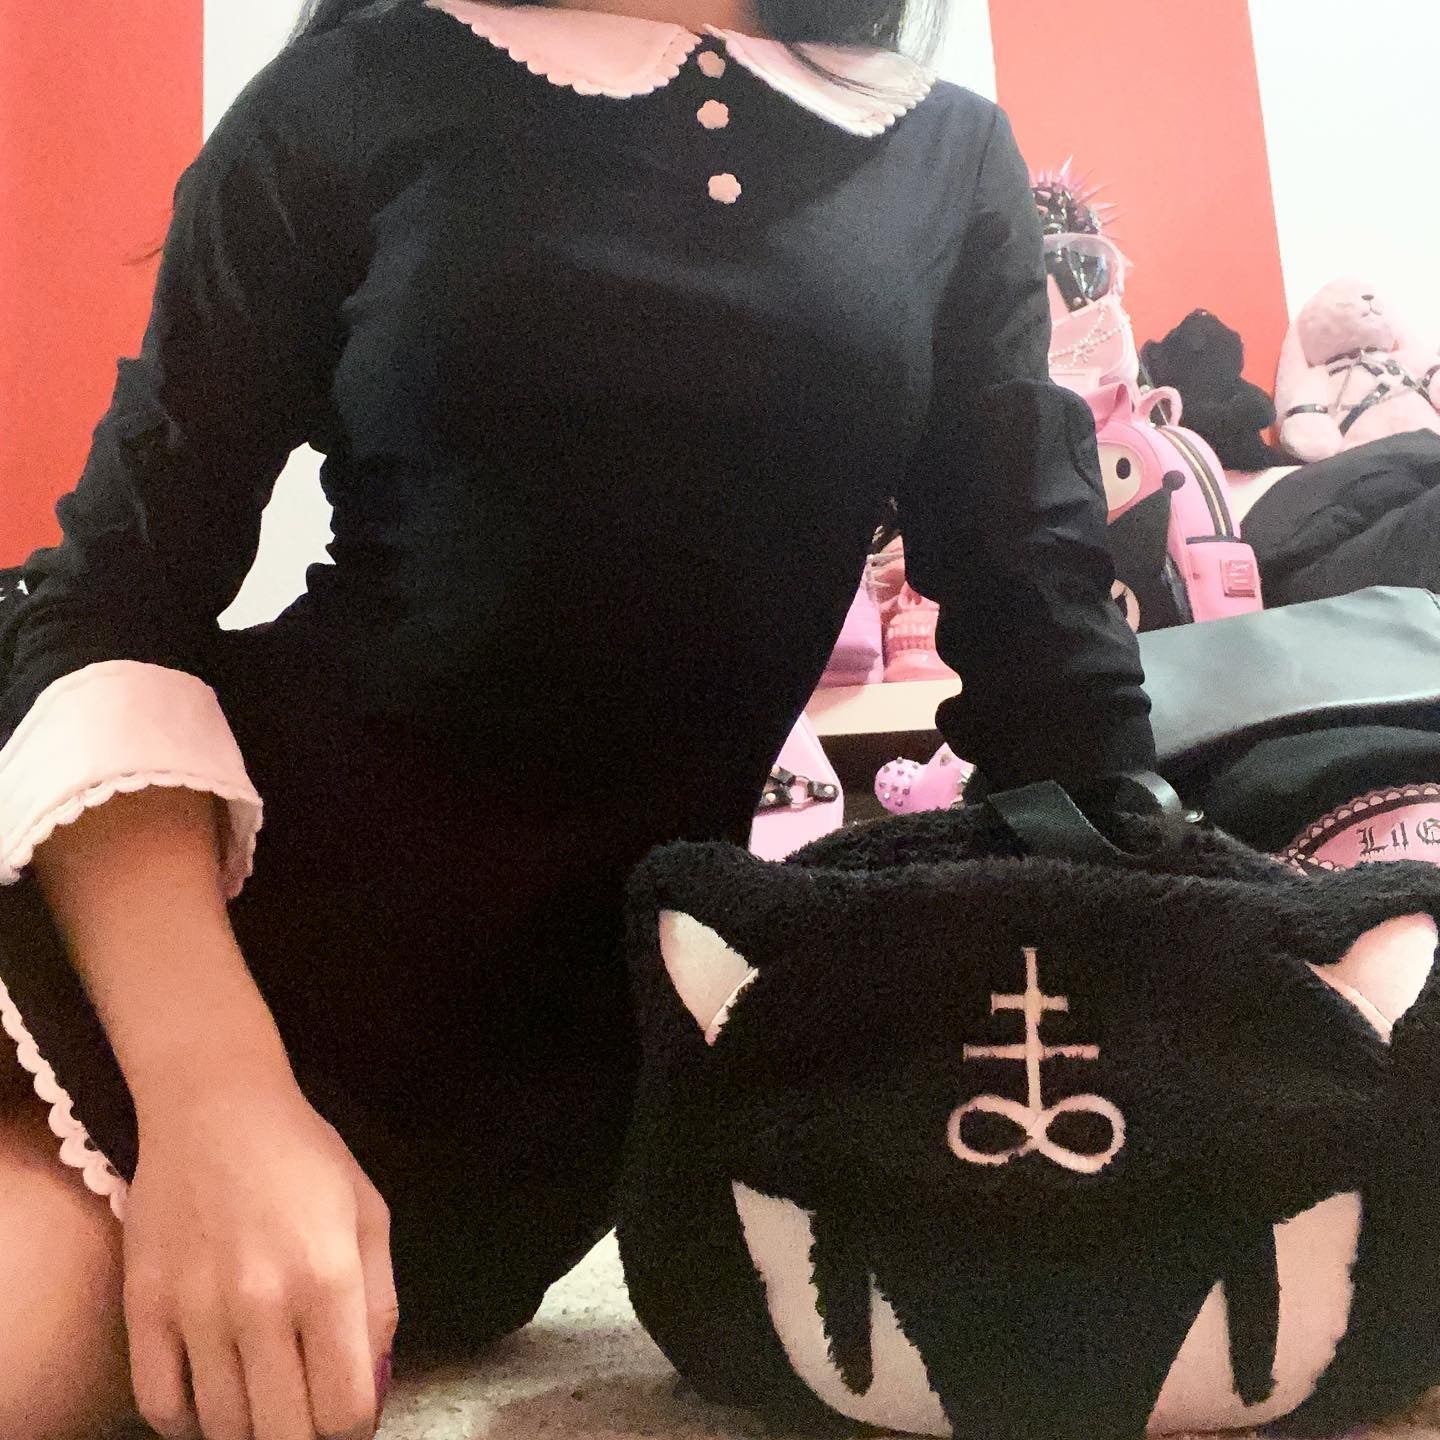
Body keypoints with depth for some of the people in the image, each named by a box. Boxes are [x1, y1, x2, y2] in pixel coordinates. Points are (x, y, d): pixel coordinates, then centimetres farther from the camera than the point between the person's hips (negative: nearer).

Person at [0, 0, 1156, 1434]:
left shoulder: (952, 161, 9)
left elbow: (1038, 631, 6)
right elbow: (117, 594, -6)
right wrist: (213, 1093, -21)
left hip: (584, 990, 0)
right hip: (232, 869, 1)